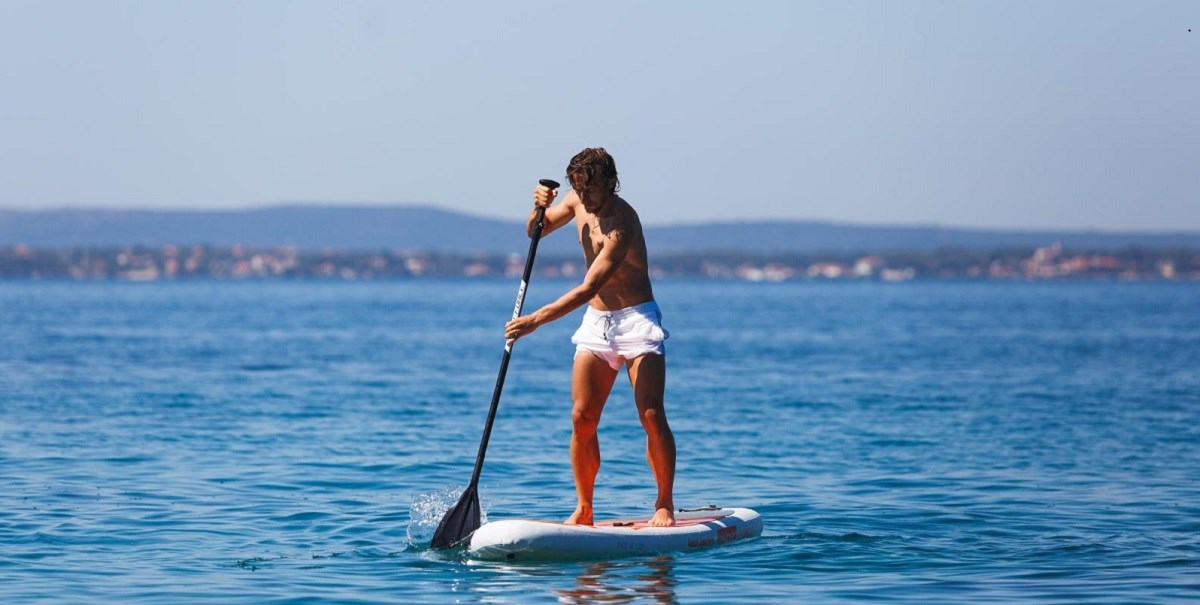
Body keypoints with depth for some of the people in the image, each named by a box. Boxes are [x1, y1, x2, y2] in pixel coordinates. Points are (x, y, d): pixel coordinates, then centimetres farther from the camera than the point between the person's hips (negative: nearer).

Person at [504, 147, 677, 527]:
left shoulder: (621, 224, -23)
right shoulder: (578, 201, 1)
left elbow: (588, 289, -29)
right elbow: (536, 231, 18)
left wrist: (536, 320, -35)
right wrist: (539, 208, -6)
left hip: (636, 318, -7)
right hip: (596, 323, 7)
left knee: (651, 416, -15)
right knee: (581, 419, -2)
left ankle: (665, 504, -6)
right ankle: (583, 510, 4)